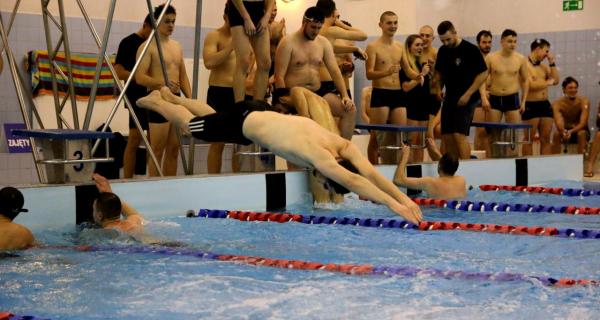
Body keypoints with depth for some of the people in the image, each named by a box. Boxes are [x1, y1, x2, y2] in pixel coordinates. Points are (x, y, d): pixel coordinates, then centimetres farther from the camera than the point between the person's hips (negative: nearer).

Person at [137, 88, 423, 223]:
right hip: (245, 122, -6)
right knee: (190, 126, 20)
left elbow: (370, 173, -29)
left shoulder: (344, 146, -24)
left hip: (262, 114, 6)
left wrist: (405, 198, -41)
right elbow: (351, 180, -55)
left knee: (214, 119, 34)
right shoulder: (316, 154, -44)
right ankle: (155, 101, 46)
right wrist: (393, 204, -62)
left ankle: (171, 96, 55)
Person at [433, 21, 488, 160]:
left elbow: (483, 73, -11)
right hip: (449, 98, 7)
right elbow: (439, 72, 22)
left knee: (459, 134, -16)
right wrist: (438, 88, 3)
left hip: (466, 99, -7)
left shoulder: (470, 49, -10)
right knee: (447, 136, 5)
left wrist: (468, 94, -16)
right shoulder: (443, 51, 8)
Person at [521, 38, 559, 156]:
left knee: (546, 139, 4)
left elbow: (556, 80, 7)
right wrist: (548, 82, -3)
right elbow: (531, 85, -17)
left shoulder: (543, 66, 15)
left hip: (545, 105, 7)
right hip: (530, 106, -7)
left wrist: (552, 62, 4)